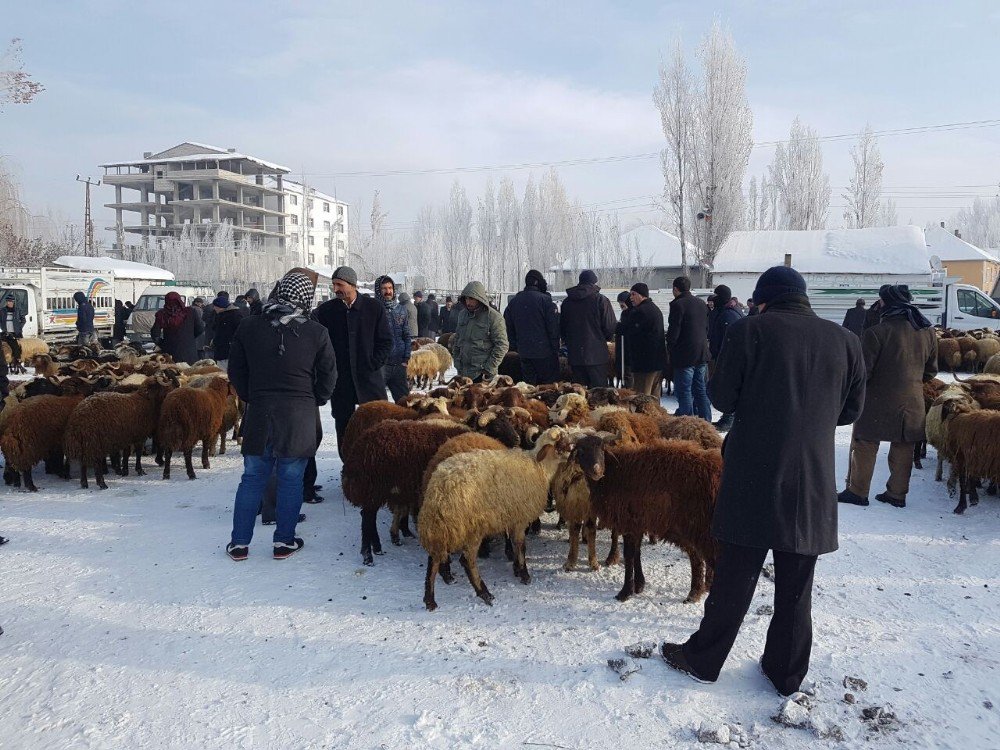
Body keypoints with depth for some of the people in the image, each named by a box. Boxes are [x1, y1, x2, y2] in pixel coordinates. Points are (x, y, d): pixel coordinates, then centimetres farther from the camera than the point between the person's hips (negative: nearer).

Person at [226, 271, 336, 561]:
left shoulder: (248, 327, 0)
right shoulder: (316, 332, -6)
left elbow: (236, 371, 8)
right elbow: (328, 376, 2)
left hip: (259, 414, 2)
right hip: (300, 416, -2)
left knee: (253, 477, 12)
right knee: (291, 479, 8)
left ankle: (239, 543, 17)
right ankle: (284, 542, 16)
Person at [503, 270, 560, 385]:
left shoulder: (513, 302, 9)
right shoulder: (545, 299, -9)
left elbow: (509, 328, 14)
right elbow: (553, 327, -9)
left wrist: (515, 347, 20)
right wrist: (555, 348, -2)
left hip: (523, 353, 5)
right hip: (544, 352, -5)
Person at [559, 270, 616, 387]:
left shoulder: (567, 301, 8)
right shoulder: (601, 300, -7)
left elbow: (562, 327, 14)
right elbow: (610, 326, -7)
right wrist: (607, 337, 14)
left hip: (574, 355, 4)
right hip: (596, 354, -4)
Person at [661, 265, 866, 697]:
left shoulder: (749, 330, -7)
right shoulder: (844, 341, 4)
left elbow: (723, 398, -5)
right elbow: (851, 410, 12)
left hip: (753, 479, -3)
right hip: (813, 484, 3)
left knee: (734, 579, 10)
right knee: (795, 588, 15)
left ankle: (703, 659, 24)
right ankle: (787, 673, 28)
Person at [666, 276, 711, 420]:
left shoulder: (678, 304, -12)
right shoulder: (702, 304, 12)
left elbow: (673, 331, -15)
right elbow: (707, 328, 17)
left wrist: (670, 349, 0)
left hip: (684, 356, -7)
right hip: (702, 354, 7)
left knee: (684, 392, -3)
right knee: (701, 390, 14)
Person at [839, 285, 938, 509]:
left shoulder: (877, 332, -17)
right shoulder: (928, 332, 5)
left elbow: (862, 371, -15)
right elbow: (931, 370, 14)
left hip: (879, 401, -6)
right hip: (912, 402, 6)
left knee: (865, 446, 5)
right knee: (903, 448, 13)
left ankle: (857, 491, 10)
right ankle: (897, 494, 21)